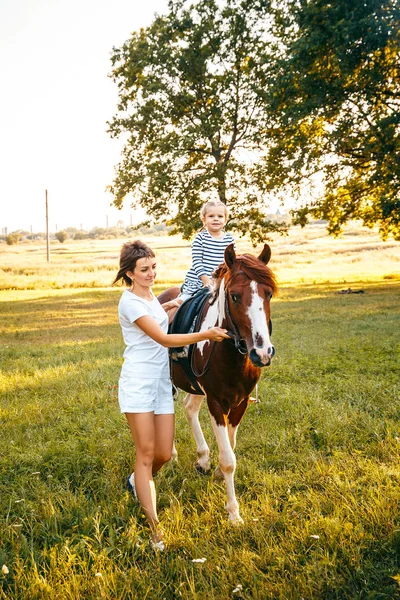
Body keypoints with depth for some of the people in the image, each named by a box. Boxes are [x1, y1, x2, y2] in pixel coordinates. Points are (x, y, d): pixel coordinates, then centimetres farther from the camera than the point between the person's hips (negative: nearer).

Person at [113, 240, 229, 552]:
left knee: (164, 454, 5)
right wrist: (206, 335, -21)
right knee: (146, 452, -6)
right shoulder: (130, 302, -13)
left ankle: (138, 481, 37)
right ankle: (154, 528, -3)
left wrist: (171, 304, 26)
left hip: (161, 382, 8)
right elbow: (164, 339, -18)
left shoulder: (149, 295, 13)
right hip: (138, 383, -8)